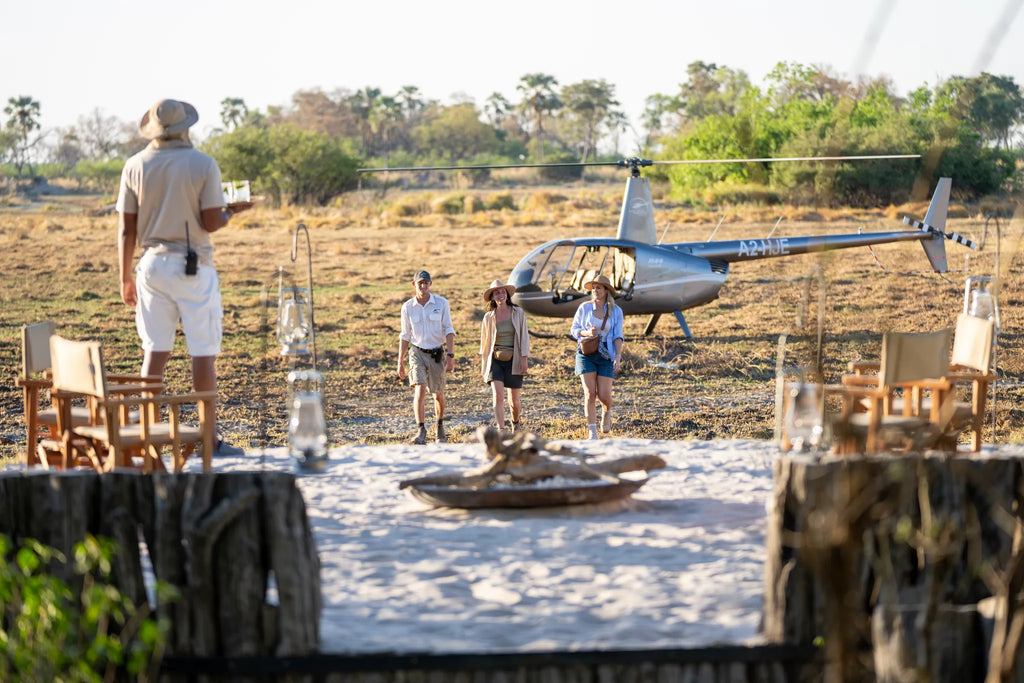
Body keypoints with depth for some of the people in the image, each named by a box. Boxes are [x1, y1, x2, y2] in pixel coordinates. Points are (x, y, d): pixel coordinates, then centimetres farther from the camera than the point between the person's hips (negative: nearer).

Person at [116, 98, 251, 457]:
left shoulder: (135, 166, 2)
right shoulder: (203, 164, -7)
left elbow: (126, 229, 2)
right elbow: (211, 223, -11)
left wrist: (125, 278, 9)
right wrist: (232, 211, 11)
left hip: (152, 263, 4)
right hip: (193, 266, -4)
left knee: (155, 350, 9)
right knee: (204, 353, 1)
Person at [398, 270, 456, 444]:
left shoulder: (441, 303, -6)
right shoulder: (407, 307, -1)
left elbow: (449, 331, -5)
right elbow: (405, 336, 7)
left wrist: (450, 356, -15)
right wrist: (400, 362, 7)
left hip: (437, 354, 0)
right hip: (417, 353, 0)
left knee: (438, 394, 11)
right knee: (420, 390, -19)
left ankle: (440, 426, 35)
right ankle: (421, 431, -21)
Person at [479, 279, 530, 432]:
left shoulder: (518, 313, 0)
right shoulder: (489, 317, 2)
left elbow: (524, 337, 1)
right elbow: (484, 342, 11)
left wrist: (525, 359, -7)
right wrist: (483, 366, 12)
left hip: (513, 361, 0)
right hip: (495, 360, 0)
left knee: (514, 400, 7)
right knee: (497, 396, -17)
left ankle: (516, 422, 37)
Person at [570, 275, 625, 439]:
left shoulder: (615, 311, 3)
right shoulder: (584, 308, 2)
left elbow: (617, 336, -1)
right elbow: (574, 330, 8)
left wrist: (618, 356, -13)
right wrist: (587, 332, -13)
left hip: (605, 355, 0)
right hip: (586, 353, 0)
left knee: (604, 395, -5)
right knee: (590, 393, -9)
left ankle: (607, 412, 33)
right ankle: (592, 432, -3)